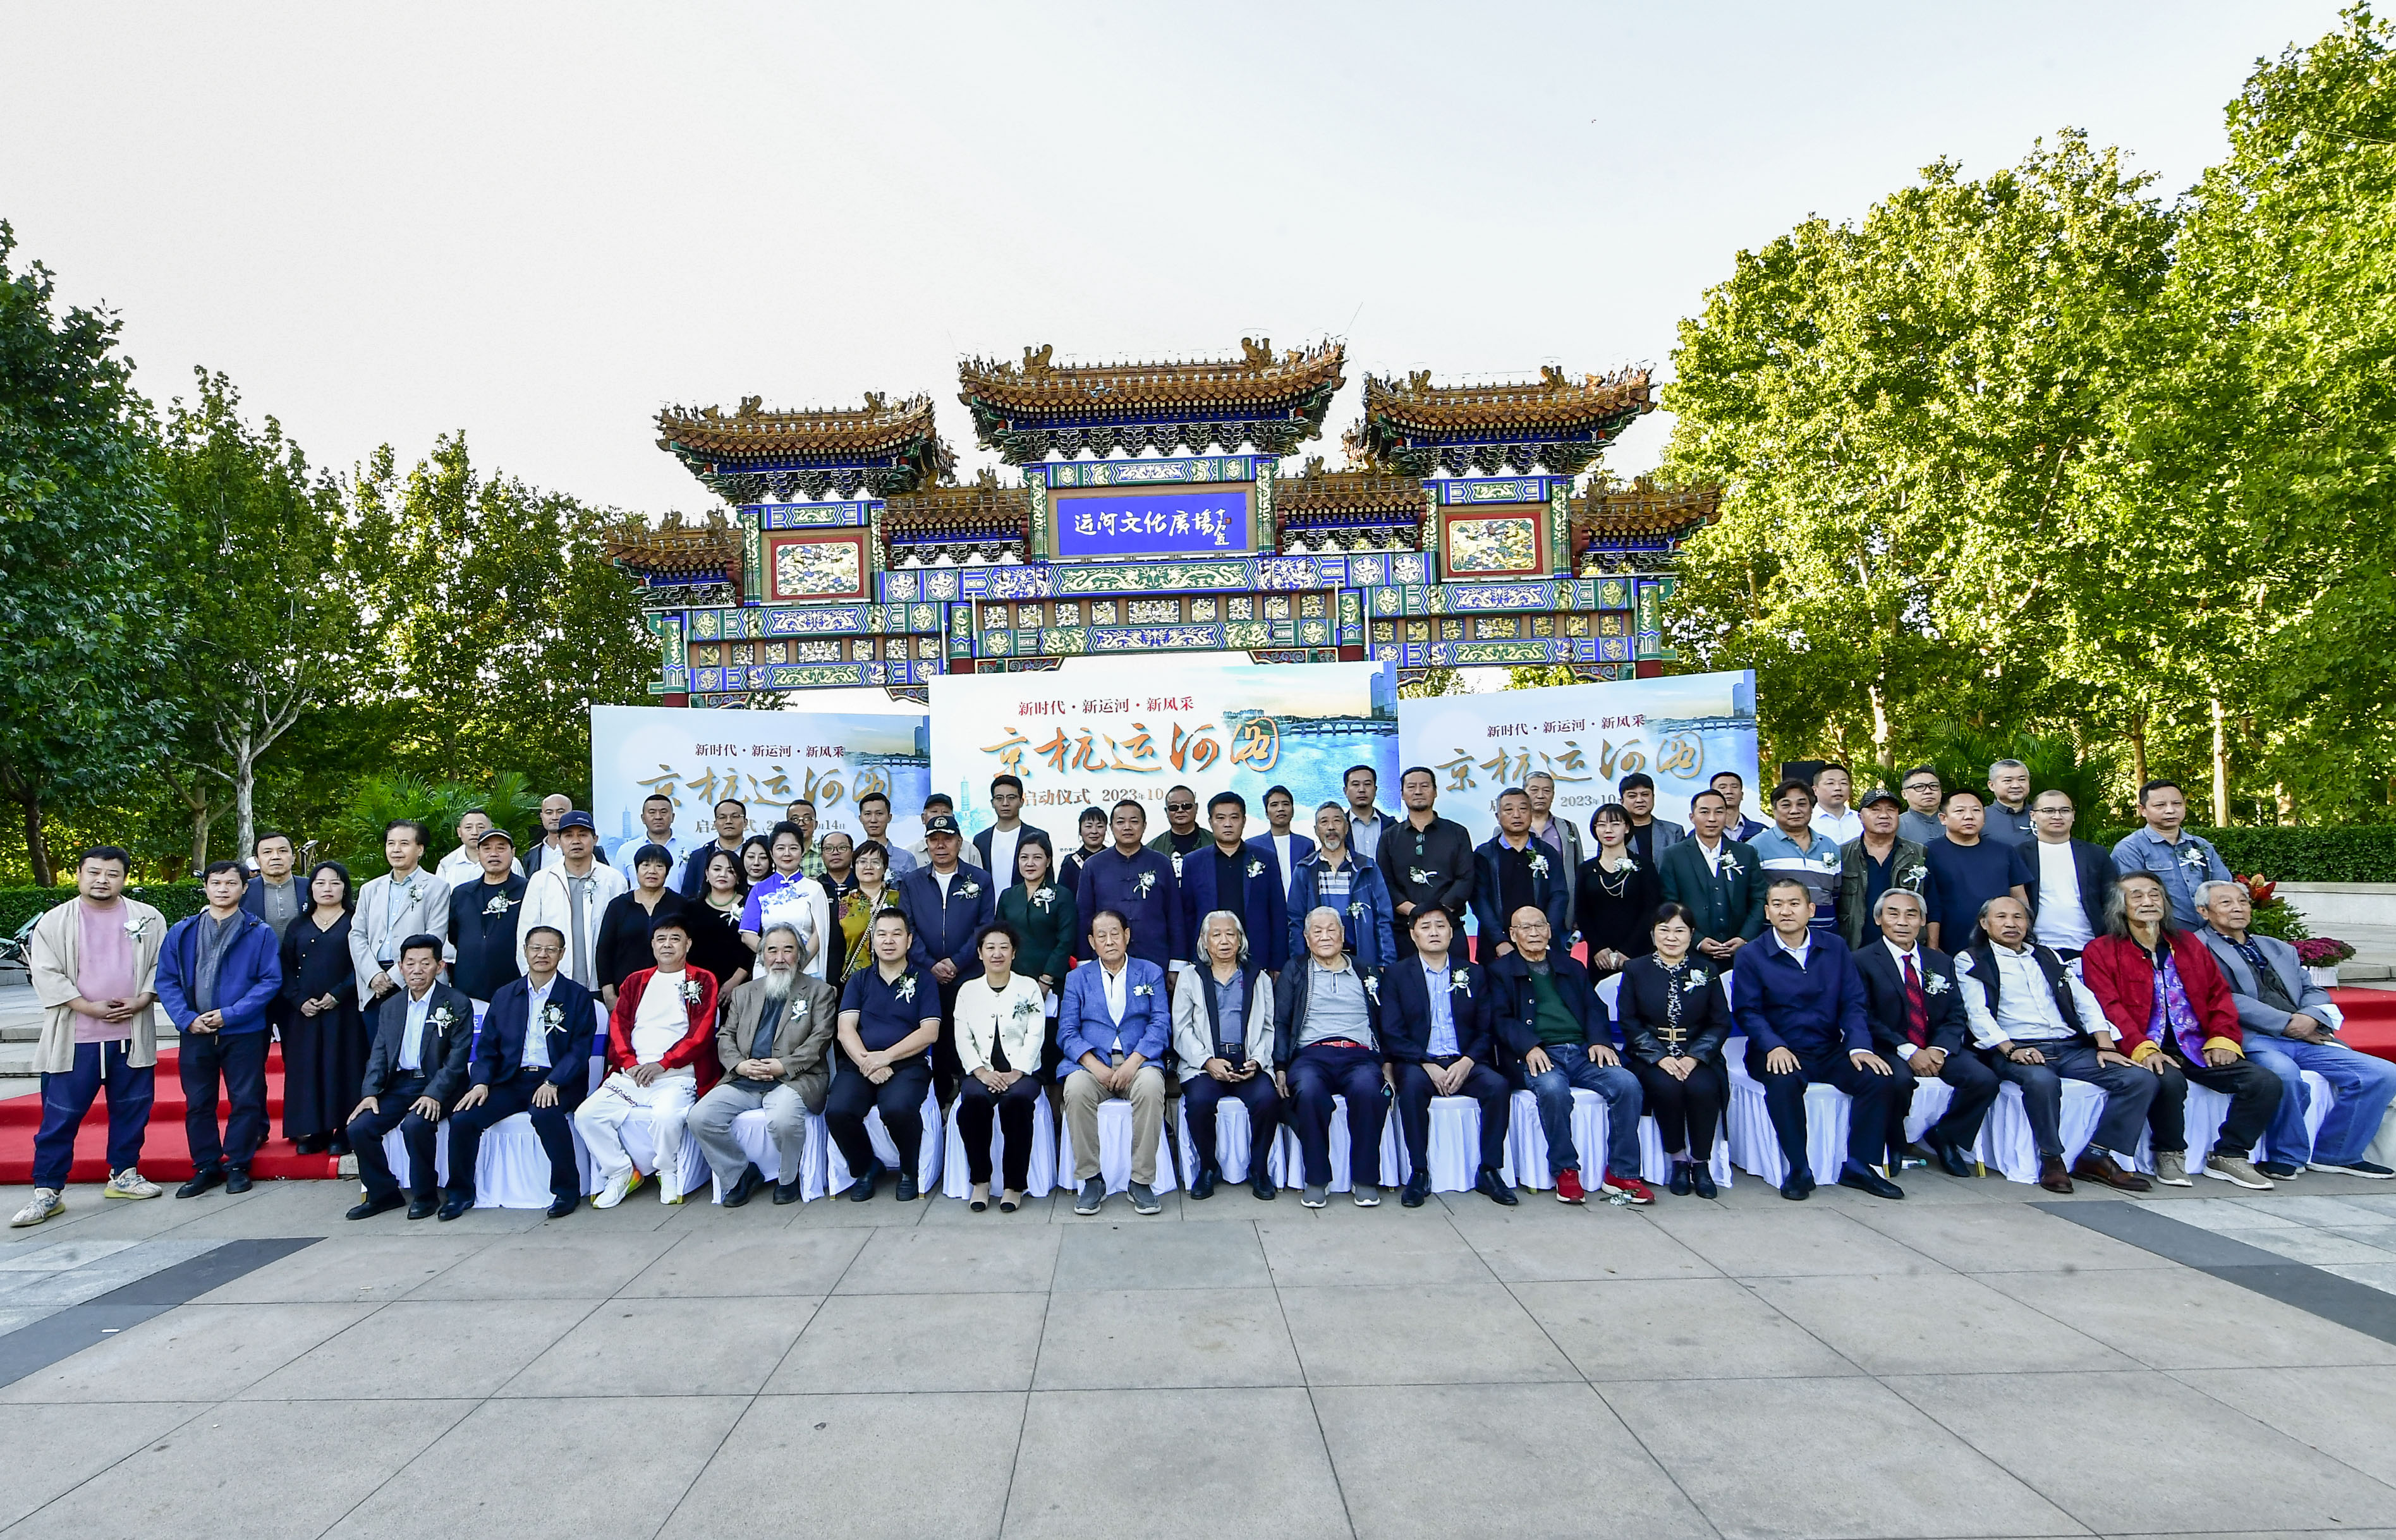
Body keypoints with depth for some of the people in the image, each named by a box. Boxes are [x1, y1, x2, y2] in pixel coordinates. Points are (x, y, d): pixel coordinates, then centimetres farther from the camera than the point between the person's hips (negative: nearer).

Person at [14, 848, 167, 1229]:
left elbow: (162, 964, 6)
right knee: (60, 1116, 2)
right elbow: (46, 974, -4)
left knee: (131, 1110, 10)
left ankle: (123, 1174, 24)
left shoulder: (148, 919, 5)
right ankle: (46, 1191, 10)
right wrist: (89, 1007, -14)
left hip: (132, 1036, 2)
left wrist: (142, 1000, -10)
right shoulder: (54, 921, 1)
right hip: (74, 1039, -2)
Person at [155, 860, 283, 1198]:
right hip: (195, 1033, 3)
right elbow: (166, 980, 5)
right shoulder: (182, 933, 6)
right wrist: (187, 1018, -8)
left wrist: (230, 1014, -14)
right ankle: (206, 1167, 22)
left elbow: (271, 981, -6)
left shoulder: (259, 932, -3)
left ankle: (238, 1165, 16)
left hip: (244, 1034, -3)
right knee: (198, 1103, 10)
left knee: (246, 1100, 3)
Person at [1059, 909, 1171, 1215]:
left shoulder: (1151, 973, 14)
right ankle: (1090, 1180, -18)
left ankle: (1142, 1180, -22)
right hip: (1091, 1063, 1)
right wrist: (1096, 1067, -14)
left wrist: (1132, 1063, -14)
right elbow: (1067, 1032, 4)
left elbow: (1161, 1025, 2)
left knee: (1151, 1086, -34)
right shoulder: (1077, 978, 15)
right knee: (1076, 1089, -33)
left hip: (1138, 1061, 0)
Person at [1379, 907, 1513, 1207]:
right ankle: (1419, 1173, -22)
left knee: (1499, 1086, -27)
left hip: (1465, 1062, 2)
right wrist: (1427, 1065, -15)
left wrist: (1467, 1062, -12)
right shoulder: (1396, 975, 7)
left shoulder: (1475, 974, 14)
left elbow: (1488, 1030, 7)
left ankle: (1489, 1171, -13)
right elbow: (1392, 1034, -1)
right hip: (1417, 1062, -2)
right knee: (1412, 1085, -35)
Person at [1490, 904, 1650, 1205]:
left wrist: (1600, 1041, -5)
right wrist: (1529, 1047, -17)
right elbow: (1501, 1019, 0)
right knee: (1552, 1089, -36)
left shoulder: (1571, 967, 26)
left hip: (1582, 1052, 4)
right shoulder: (1500, 971, 13)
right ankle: (1565, 1172, -18)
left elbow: (1594, 1008, 16)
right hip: (1538, 1056, -4)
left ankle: (1621, 1174, -14)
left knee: (1627, 1083, -23)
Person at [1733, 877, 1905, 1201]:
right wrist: (1774, 1046, -23)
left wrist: (1859, 1046, -13)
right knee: (1783, 1082, -35)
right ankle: (1799, 1170, -18)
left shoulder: (1835, 948, 9)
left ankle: (1858, 1165, -5)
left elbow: (1852, 1003, 4)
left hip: (1831, 1051, 3)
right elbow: (1748, 1011, -6)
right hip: (1780, 1053, -3)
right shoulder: (1751, 956, 0)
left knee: (1881, 1078, -20)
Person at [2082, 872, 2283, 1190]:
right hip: (2145, 1052, -5)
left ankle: (2229, 1156, 2)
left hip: (2198, 1048, 5)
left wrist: (2223, 1039, 0)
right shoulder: (2101, 952, 3)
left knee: (2265, 1082, -14)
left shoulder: (2189, 945, 20)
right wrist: (2143, 1049, -21)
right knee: (2169, 1081, -35)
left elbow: (2219, 994, 17)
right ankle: (2169, 1155, -9)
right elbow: (2109, 1008, -8)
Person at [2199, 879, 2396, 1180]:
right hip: (2251, 1040, -7)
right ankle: (2286, 1156, -14)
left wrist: (2310, 1017, -5)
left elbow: (2313, 991, 19)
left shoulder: (2280, 949, 27)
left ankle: (2336, 1154, 5)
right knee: (2284, 1073, -37)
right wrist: (2287, 1023, -12)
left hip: (2304, 1040, 7)